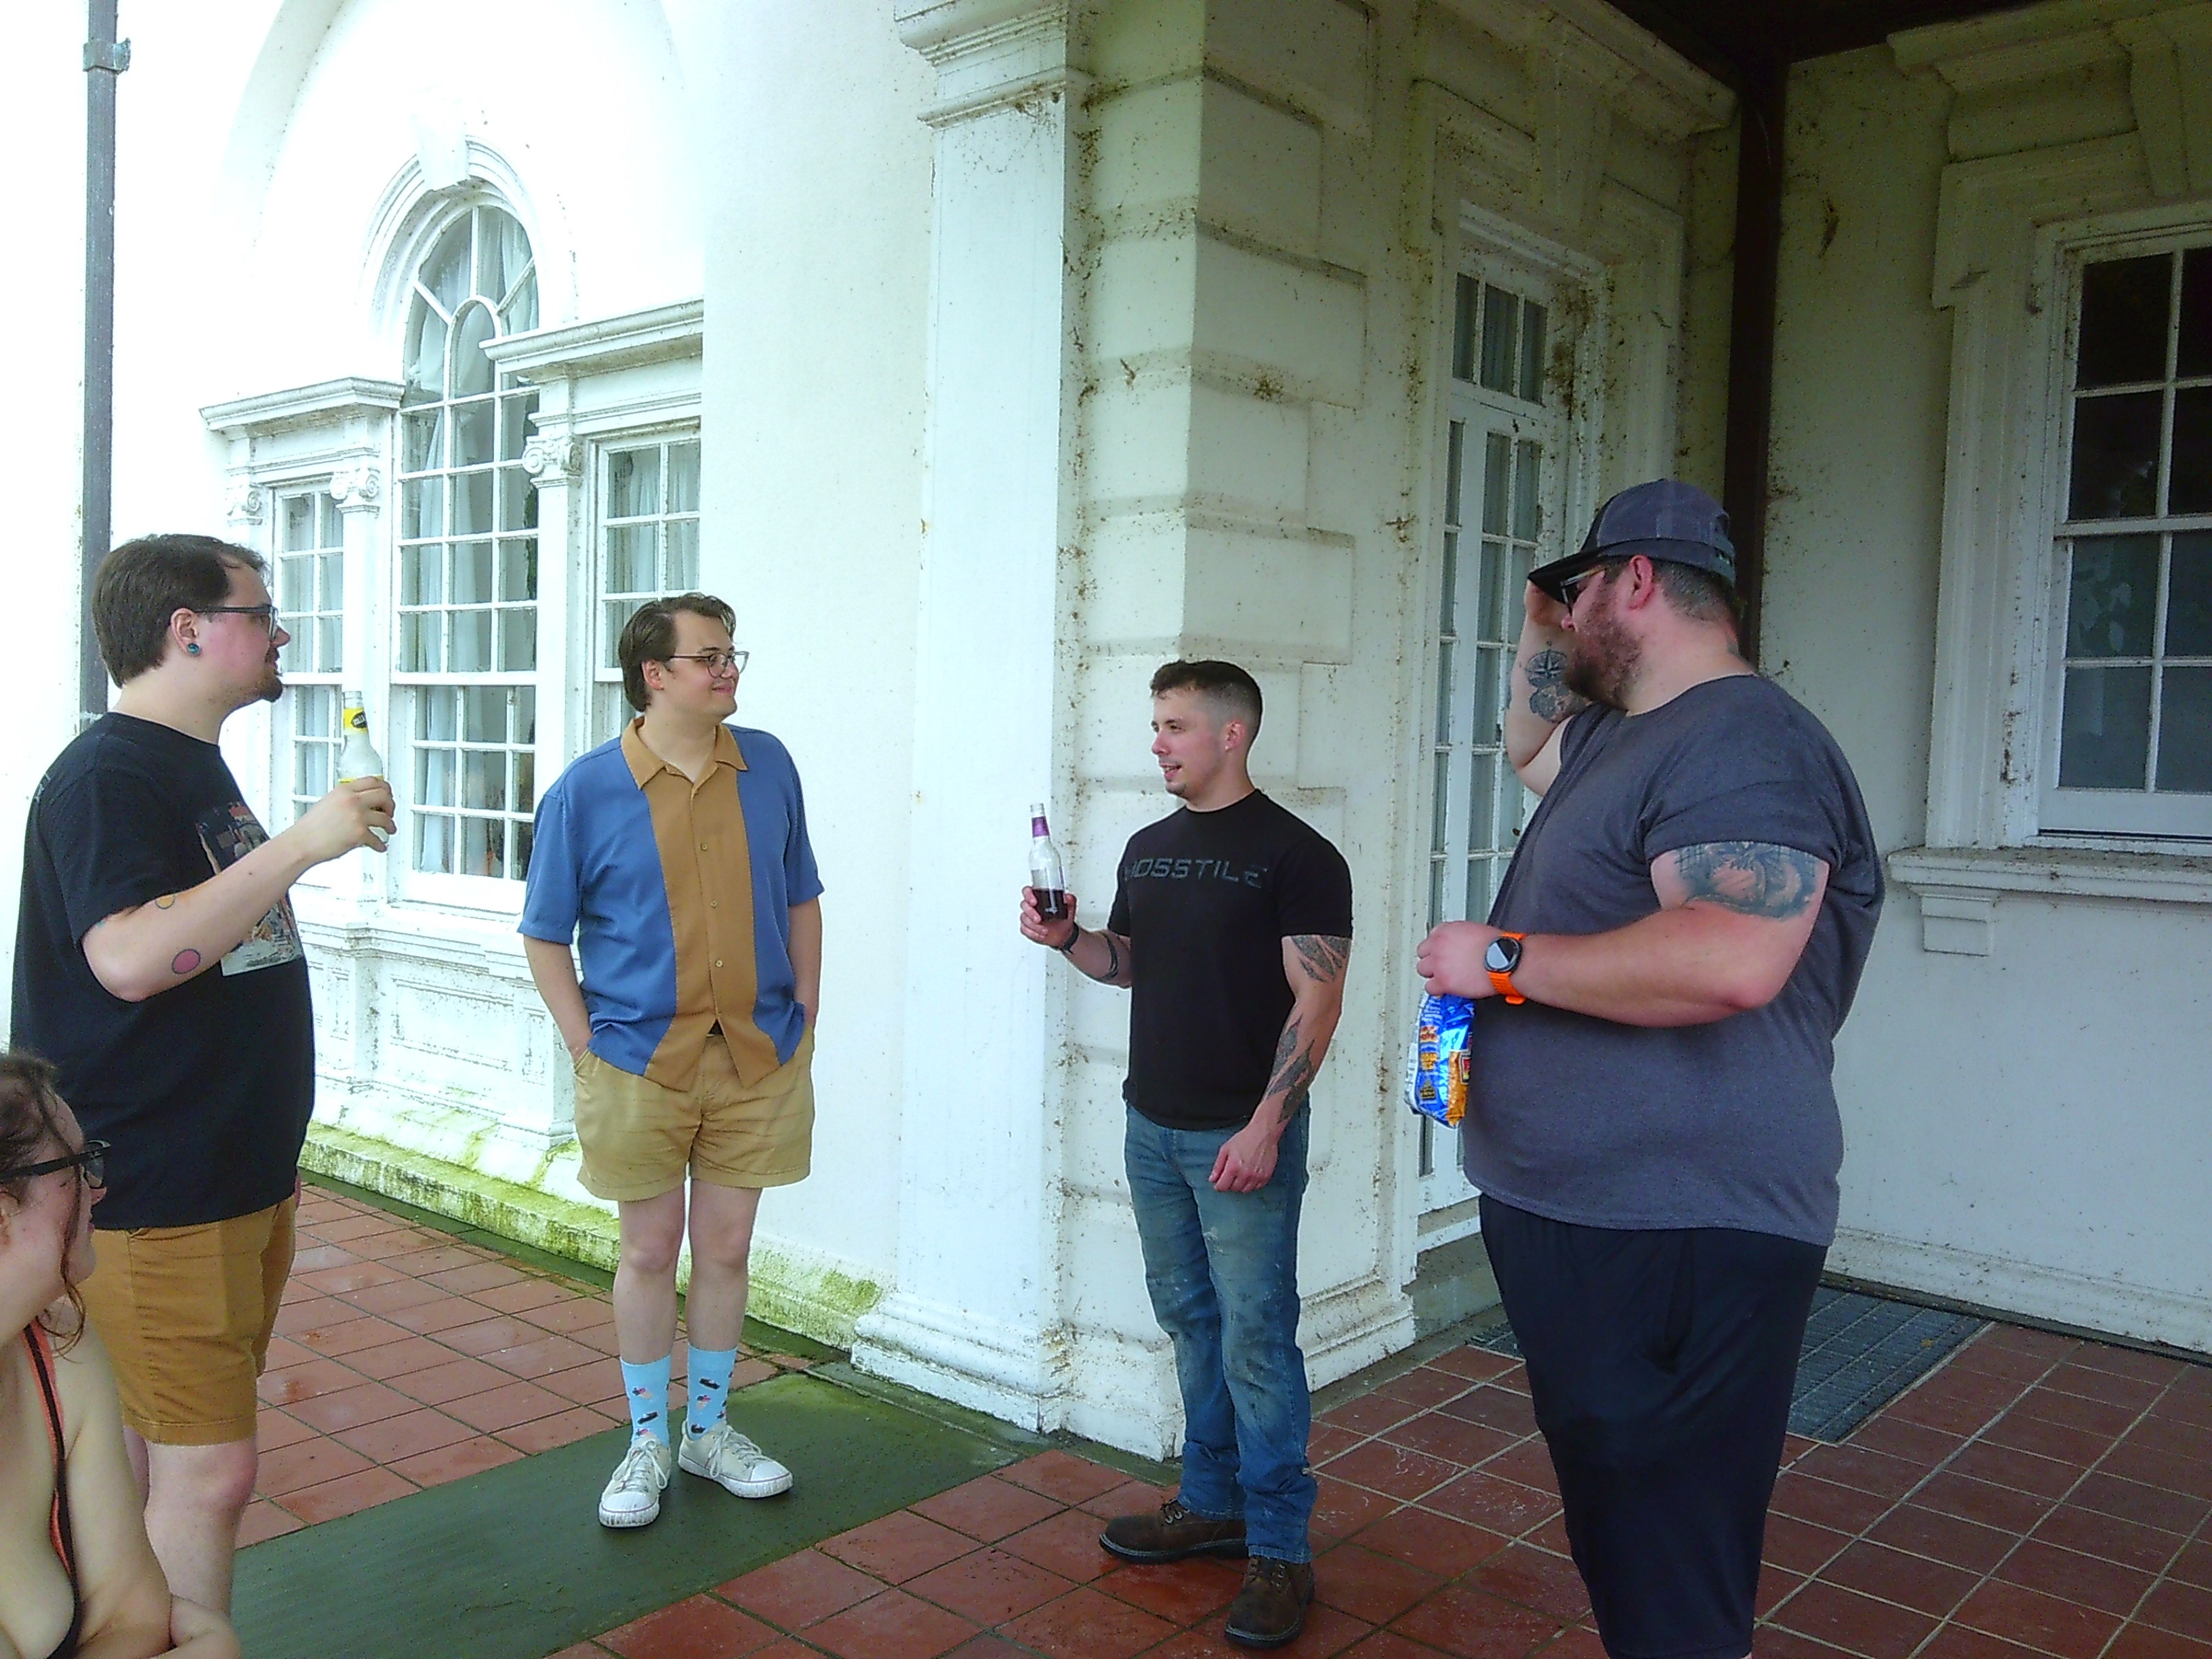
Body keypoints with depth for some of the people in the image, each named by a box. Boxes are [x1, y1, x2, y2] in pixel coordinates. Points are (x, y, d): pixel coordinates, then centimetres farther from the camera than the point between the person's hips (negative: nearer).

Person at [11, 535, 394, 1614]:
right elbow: (128, 957, -30)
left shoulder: (195, 766, 15)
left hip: (237, 1180, 9)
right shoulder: (106, 775, -14)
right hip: (154, 1194, -9)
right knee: (206, 1472, -6)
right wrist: (301, 846, -28)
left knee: (172, 1462, 15)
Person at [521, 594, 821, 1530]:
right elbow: (545, 936, 0)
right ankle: (647, 1443, 28)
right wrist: (589, 1050, -6)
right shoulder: (586, 791, -6)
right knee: (650, 1252, 10)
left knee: (726, 1248, 12)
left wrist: (804, 1019, 5)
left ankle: (708, 1429, 31)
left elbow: (800, 900, 11)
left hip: (759, 1059, 3)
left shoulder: (769, 766, 2)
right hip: (640, 1061, -2)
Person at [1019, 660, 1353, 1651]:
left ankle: (1278, 1549, 9)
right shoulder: (1149, 847, 11)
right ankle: (1212, 1505, 28)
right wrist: (1068, 938, -1)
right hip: (1153, 1127, 7)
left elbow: (1316, 1000, -14)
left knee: (1254, 1339, -3)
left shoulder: (1294, 854, -10)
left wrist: (1265, 1126, -20)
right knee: (1190, 1322, 15)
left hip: (1243, 1138, -7)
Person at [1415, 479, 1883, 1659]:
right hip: (1575, 1214, 11)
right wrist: (1541, 630, 21)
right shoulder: (1623, 736, 16)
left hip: (1677, 1240, -11)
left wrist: (1502, 961, -22)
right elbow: (1528, 746, 39)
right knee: (1613, 1546, 23)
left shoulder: (1741, 741, -17)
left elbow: (1730, 962, -32)